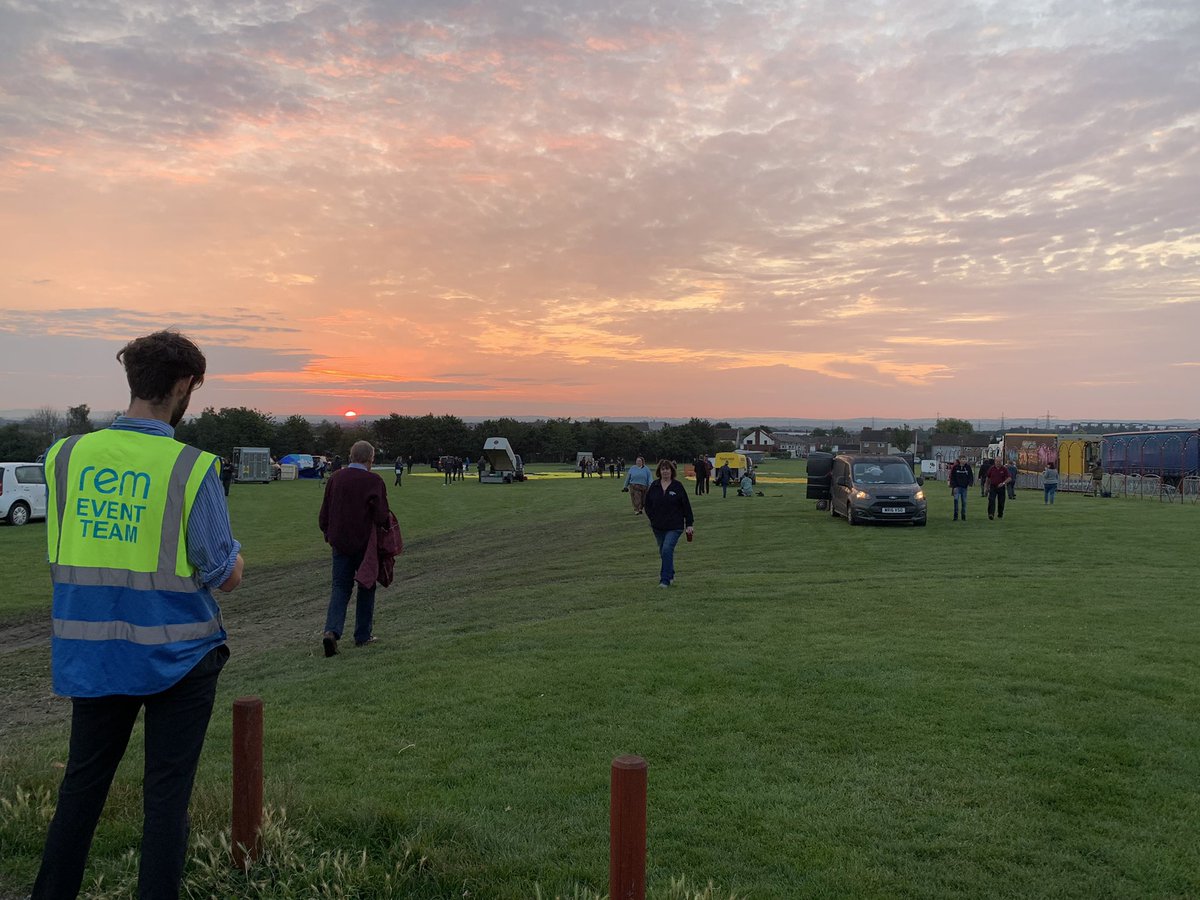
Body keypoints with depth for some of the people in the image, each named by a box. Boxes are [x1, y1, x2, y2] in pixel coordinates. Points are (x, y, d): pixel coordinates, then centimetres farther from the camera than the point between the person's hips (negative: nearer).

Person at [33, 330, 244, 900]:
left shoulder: (65, 456, -3)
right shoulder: (192, 467, -16)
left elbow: (58, 562, 7)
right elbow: (227, 576, -12)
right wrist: (231, 561, 8)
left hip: (90, 654, 4)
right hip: (176, 655, -4)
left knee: (82, 786, 21)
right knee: (166, 795, 9)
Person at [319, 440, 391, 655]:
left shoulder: (335, 478, 3)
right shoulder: (374, 481, -13)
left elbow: (323, 515, 8)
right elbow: (382, 517, -16)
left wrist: (329, 535, 22)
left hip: (340, 543, 3)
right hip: (365, 543, -3)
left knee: (340, 587, 9)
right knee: (366, 588, 12)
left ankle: (332, 630, -11)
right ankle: (363, 636, 19)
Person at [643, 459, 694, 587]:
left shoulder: (678, 486, -5)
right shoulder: (654, 486, 3)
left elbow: (686, 506, -2)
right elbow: (647, 504, 12)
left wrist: (689, 524, -3)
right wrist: (652, 518, 0)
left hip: (674, 526, -4)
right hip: (658, 526, 4)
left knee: (667, 549, -17)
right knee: (663, 551, 14)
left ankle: (665, 580, -13)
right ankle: (670, 574, 35)